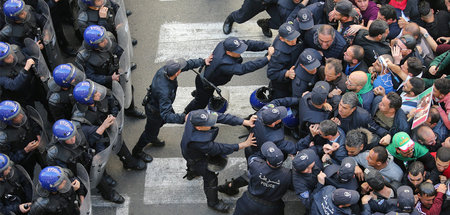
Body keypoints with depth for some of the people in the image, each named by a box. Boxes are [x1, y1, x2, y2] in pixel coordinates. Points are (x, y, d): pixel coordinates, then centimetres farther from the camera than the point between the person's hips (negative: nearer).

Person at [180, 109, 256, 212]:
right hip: (195, 159, -7)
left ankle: (192, 170, 72)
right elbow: (220, 149, -39)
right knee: (210, 177, 6)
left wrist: (244, 122, -41)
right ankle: (213, 202, 31)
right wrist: (243, 145, -38)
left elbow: (222, 117, -33)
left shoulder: (200, 115, -35)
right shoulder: (198, 141, -50)